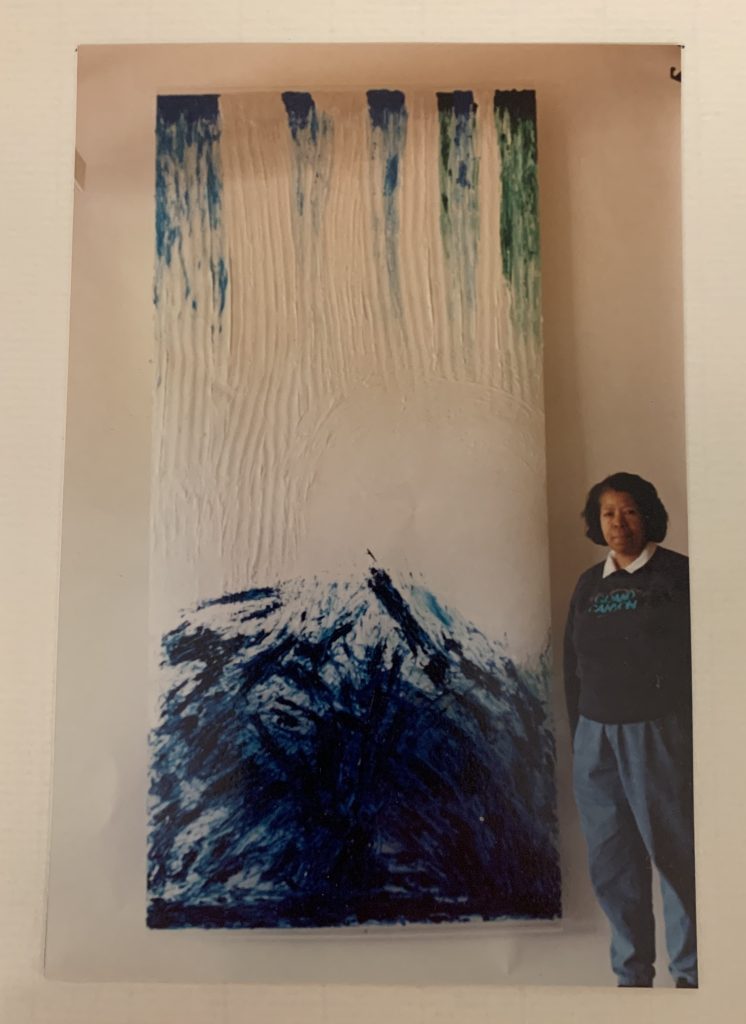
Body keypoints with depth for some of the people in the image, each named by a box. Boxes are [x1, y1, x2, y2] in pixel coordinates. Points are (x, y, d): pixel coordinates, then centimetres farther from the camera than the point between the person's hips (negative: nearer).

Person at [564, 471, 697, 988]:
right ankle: (632, 973, 27)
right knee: (611, 861, 11)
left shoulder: (677, 573, -3)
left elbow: (703, 651, -6)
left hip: (657, 733, -5)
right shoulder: (589, 583, 11)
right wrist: (578, 729, 12)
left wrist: (696, 730, -9)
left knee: (675, 852, 2)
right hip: (595, 736, 5)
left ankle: (691, 973, 22)